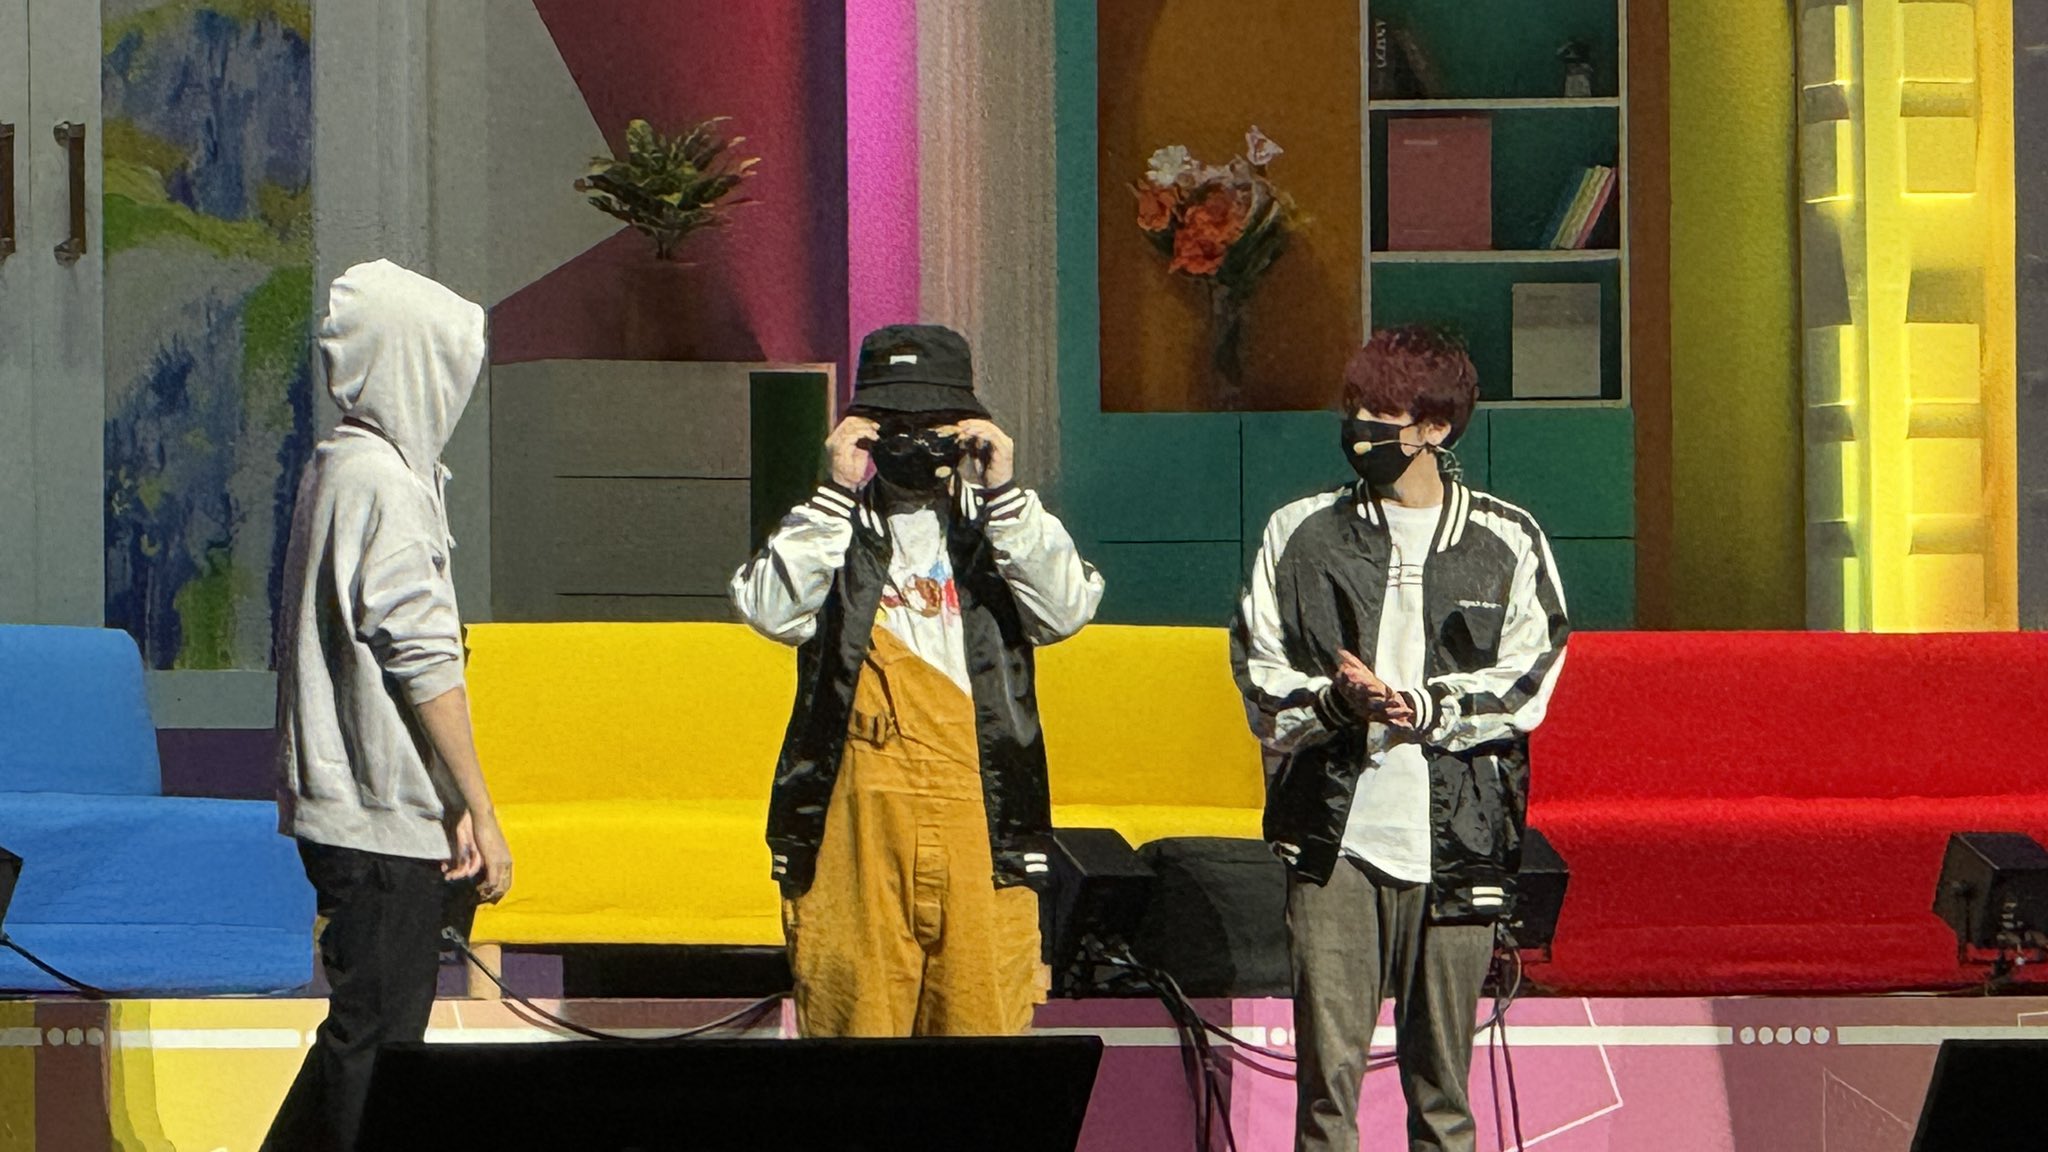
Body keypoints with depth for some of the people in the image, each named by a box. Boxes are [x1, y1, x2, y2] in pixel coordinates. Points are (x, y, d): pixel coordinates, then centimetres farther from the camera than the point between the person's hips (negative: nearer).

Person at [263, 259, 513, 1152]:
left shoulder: (335, 466, 16)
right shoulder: (384, 481, -15)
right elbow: (424, 661, -18)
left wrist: (456, 806, 19)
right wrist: (479, 811, -15)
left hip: (339, 807, 10)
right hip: (383, 812, -10)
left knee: (367, 1027, 15)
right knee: (379, 1041, -6)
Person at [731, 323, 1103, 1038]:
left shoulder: (999, 529, 15)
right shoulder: (830, 530, 12)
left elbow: (1068, 609, -4)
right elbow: (769, 610, -7)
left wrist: (1002, 492, -8)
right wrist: (838, 493, -9)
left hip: (980, 823, 1)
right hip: (855, 828, -1)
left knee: (981, 1019, -2)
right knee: (854, 1020, -3)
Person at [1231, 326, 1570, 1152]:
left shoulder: (1507, 541, 8)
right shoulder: (1301, 533, 11)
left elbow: (1526, 683, 1)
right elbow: (1259, 677, 7)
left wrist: (1422, 707, -15)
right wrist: (1337, 701, -13)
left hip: (1457, 834, 0)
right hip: (1334, 834, 0)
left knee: (1443, 1069, 4)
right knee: (1328, 1061, -5)